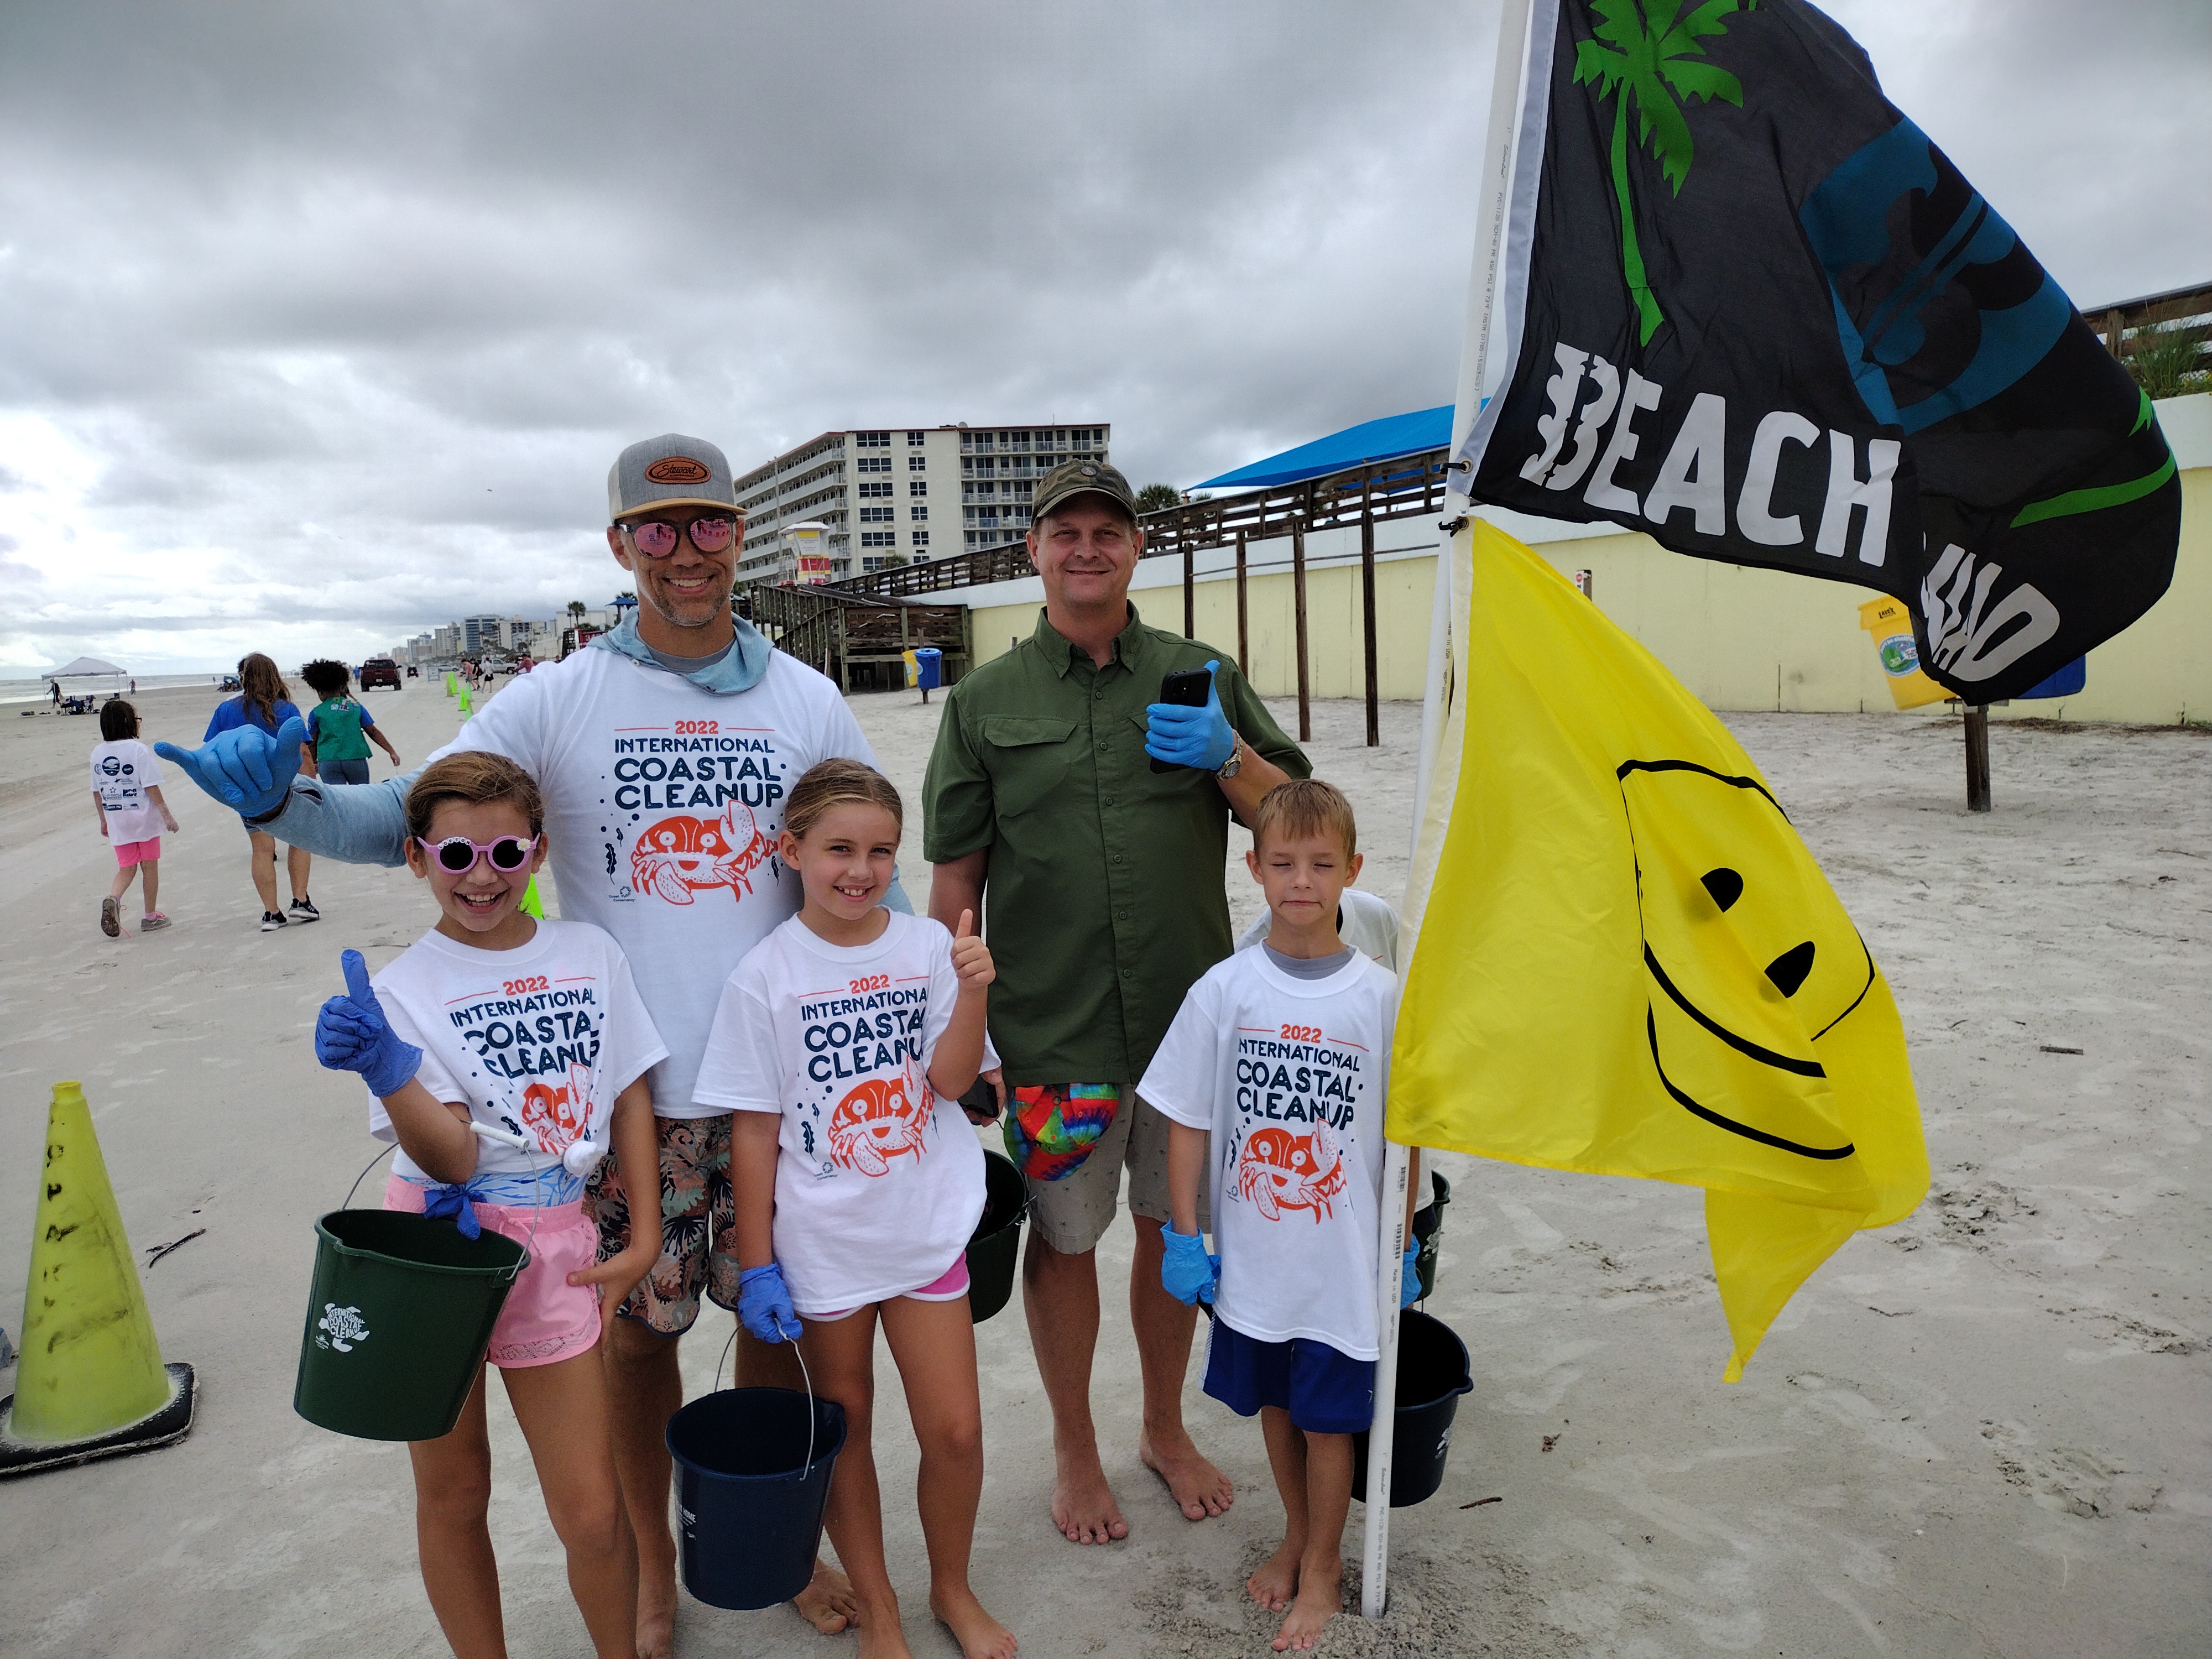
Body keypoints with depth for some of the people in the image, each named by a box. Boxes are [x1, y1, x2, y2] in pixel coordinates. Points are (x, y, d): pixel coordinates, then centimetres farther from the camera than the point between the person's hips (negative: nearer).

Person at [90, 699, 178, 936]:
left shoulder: (98, 752, 4)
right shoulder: (139, 750, -13)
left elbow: (96, 792, 10)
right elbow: (151, 788, -16)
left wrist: (104, 820, 19)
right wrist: (167, 815, -10)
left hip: (117, 823, 4)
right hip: (144, 818, -4)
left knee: (126, 868, 11)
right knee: (150, 866, 9)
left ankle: (113, 898, -18)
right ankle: (150, 917, 17)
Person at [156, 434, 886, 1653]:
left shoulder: (807, 701, 1)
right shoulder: (557, 700, -3)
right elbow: (405, 818, -2)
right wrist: (280, 799, -21)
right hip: (629, 1087, -1)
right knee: (638, 1327, 12)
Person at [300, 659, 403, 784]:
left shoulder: (316, 713, 1)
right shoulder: (356, 707, 4)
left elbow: (312, 742, 5)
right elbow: (373, 732, 3)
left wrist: (313, 763, 20)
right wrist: (392, 752, 8)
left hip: (328, 763, -1)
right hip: (356, 760, 1)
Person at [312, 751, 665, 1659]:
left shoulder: (591, 954, 1)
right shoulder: (403, 987, -7)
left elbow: (630, 1095, 8)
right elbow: (452, 1157, -16)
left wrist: (646, 1234, 3)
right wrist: (387, 1072, -34)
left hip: (552, 1246, 2)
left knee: (592, 1511, 4)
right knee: (453, 1495, 15)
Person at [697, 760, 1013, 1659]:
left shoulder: (927, 945, -5)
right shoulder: (765, 976, -10)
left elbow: (951, 1077, -10)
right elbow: (754, 1132, -6)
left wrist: (971, 991, -26)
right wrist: (756, 1264, -5)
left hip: (927, 1228, 1)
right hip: (822, 1241, -1)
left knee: (955, 1430, 7)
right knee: (844, 1428, 15)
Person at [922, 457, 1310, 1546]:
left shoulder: (1202, 678, 5)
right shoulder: (985, 701, 1)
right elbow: (954, 880, 1)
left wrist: (1228, 757, -14)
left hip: (1191, 1017, 2)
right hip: (1050, 1033, -1)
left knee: (1174, 1229, 16)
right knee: (1064, 1240, 11)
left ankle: (1166, 1428, 40)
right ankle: (1075, 1449, 35)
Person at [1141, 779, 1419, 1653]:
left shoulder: (1381, 997, -11)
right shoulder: (1223, 990, -9)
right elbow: (1188, 1122, -2)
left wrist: (1403, 1246, 1)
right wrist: (1183, 1236, -2)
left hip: (1343, 1262, -1)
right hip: (1251, 1256, 2)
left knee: (1327, 1419, 12)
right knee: (1274, 1404, 20)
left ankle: (1322, 1566, 36)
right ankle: (1295, 1535, 45)